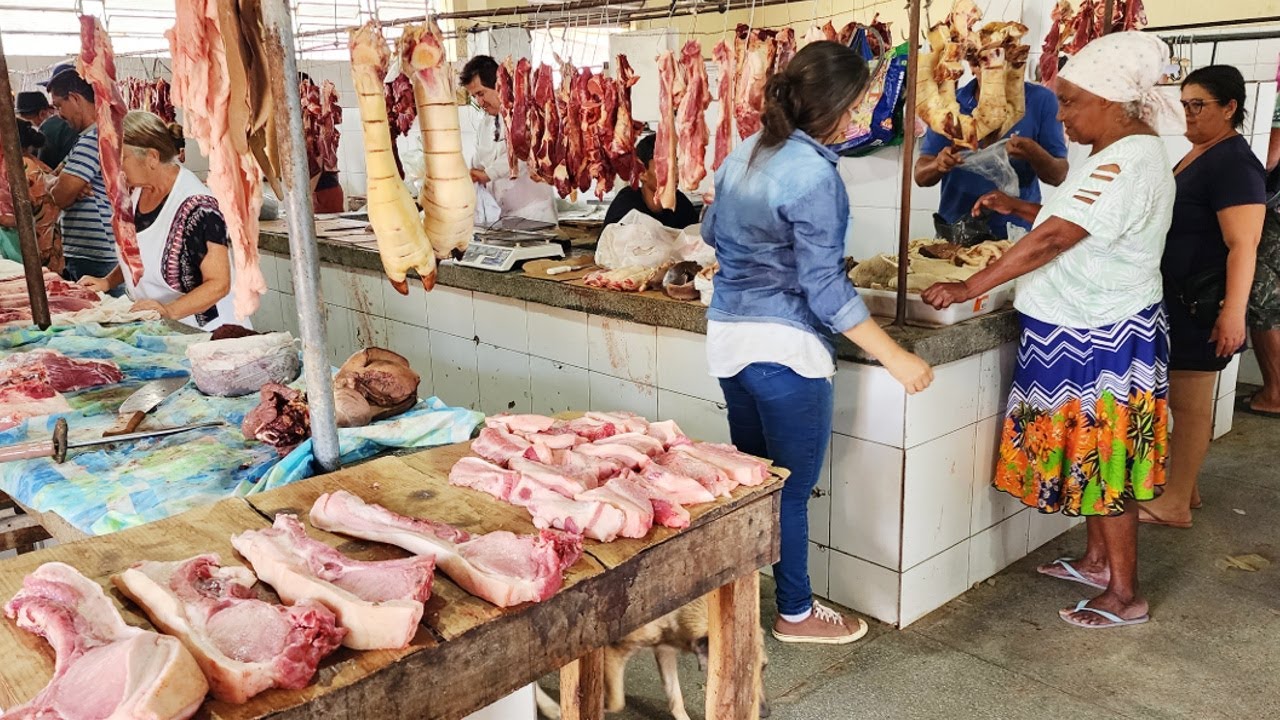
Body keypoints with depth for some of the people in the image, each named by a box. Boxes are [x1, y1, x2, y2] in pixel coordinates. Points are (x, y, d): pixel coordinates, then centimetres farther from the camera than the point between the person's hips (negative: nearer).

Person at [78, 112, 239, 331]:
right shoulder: (140, 191, 9)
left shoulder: (196, 206, -18)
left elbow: (219, 284, -19)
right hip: (153, 329, 8)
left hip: (202, 332, -7)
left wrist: (169, 311, -30)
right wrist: (108, 281, 10)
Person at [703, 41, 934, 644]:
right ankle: (795, 613, 22)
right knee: (792, 488, 7)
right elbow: (824, 287, -19)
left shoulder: (742, 156, 8)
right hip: (784, 345, -8)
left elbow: (712, 233, 23)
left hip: (727, 335, 8)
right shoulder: (812, 173, -17)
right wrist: (895, 358, -14)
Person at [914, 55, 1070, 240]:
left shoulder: (1041, 100, -2)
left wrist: (1034, 154, -22)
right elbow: (921, 176, 2)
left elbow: (1058, 176, -2)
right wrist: (939, 165, -20)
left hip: (1015, 234, -1)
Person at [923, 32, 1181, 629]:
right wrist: (1016, 207, 9)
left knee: (1105, 464, 1)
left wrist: (967, 288, -26)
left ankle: (1125, 596, 14)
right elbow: (1075, 224, 21)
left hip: (1102, 339, -10)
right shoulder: (1120, 155, 11)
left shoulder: (1130, 162, -23)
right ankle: (1097, 561, 34)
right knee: (1094, 458, 19)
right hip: (1089, 333, 10)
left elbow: (1053, 240, -28)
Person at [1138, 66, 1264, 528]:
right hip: (1177, 299, 10)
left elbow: (1243, 246, -23)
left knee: (1189, 404, -1)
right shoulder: (1197, 155, 13)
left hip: (1202, 304, -10)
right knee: (1179, 399, 16)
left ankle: (1175, 504, 9)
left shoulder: (1234, 163, -16)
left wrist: (1234, 312, -29)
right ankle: (1181, 485, 28)